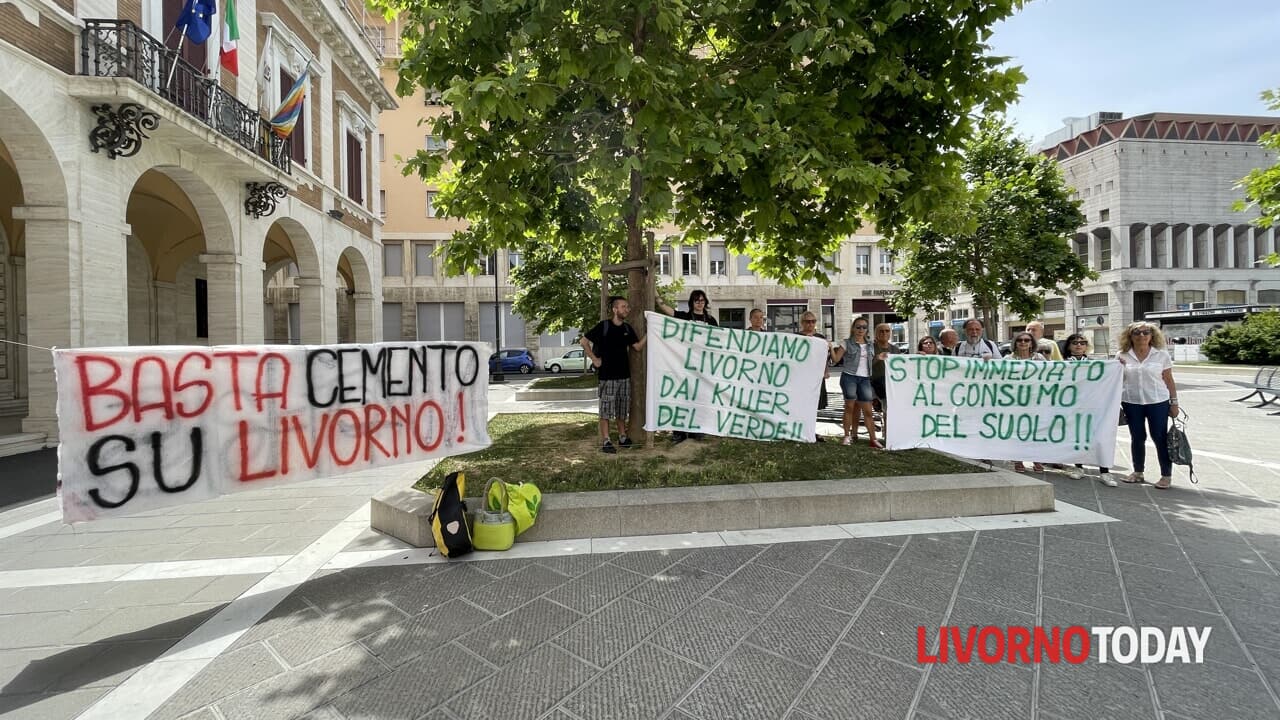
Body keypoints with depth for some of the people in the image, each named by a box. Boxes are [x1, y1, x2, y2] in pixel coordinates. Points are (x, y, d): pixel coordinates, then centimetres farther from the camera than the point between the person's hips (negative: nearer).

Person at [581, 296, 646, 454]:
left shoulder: (627, 328, 9)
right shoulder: (604, 326, -8)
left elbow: (638, 347, 6)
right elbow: (583, 341, -6)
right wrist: (594, 359, -7)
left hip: (624, 374, 6)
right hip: (607, 375, -5)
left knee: (622, 409, 14)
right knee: (606, 409, -2)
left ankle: (622, 437, 26)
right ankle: (605, 442, 4)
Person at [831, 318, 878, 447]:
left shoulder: (870, 344, 14)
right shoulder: (847, 343, 2)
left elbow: (871, 362, 23)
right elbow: (836, 359, -2)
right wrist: (831, 348, -16)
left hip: (865, 378, 3)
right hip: (849, 377, -3)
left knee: (868, 410, 1)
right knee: (850, 406, -3)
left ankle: (873, 439, 5)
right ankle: (847, 436, 8)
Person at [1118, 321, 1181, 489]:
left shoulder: (1162, 355, 0)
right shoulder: (1122, 355, 2)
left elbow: (1169, 380, 2)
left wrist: (1174, 403, 1)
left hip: (1158, 402, -1)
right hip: (1132, 403, 1)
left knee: (1160, 438, 3)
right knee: (1137, 438, 9)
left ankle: (1166, 475, 14)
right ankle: (1138, 472, 20)